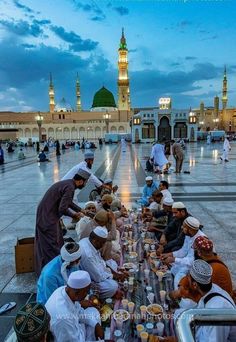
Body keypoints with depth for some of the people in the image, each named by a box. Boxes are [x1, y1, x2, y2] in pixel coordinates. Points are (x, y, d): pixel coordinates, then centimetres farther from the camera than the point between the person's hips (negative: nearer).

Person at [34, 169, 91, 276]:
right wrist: (74, 215, -9)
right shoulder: (70, 188, -22)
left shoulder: (67, 183, 9)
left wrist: (80, 210, 22)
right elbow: (62, 209, -26)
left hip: (45, 214, 10)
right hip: (48, 217, -10)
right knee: (51, 244, -1)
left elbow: (68, 202, 24)